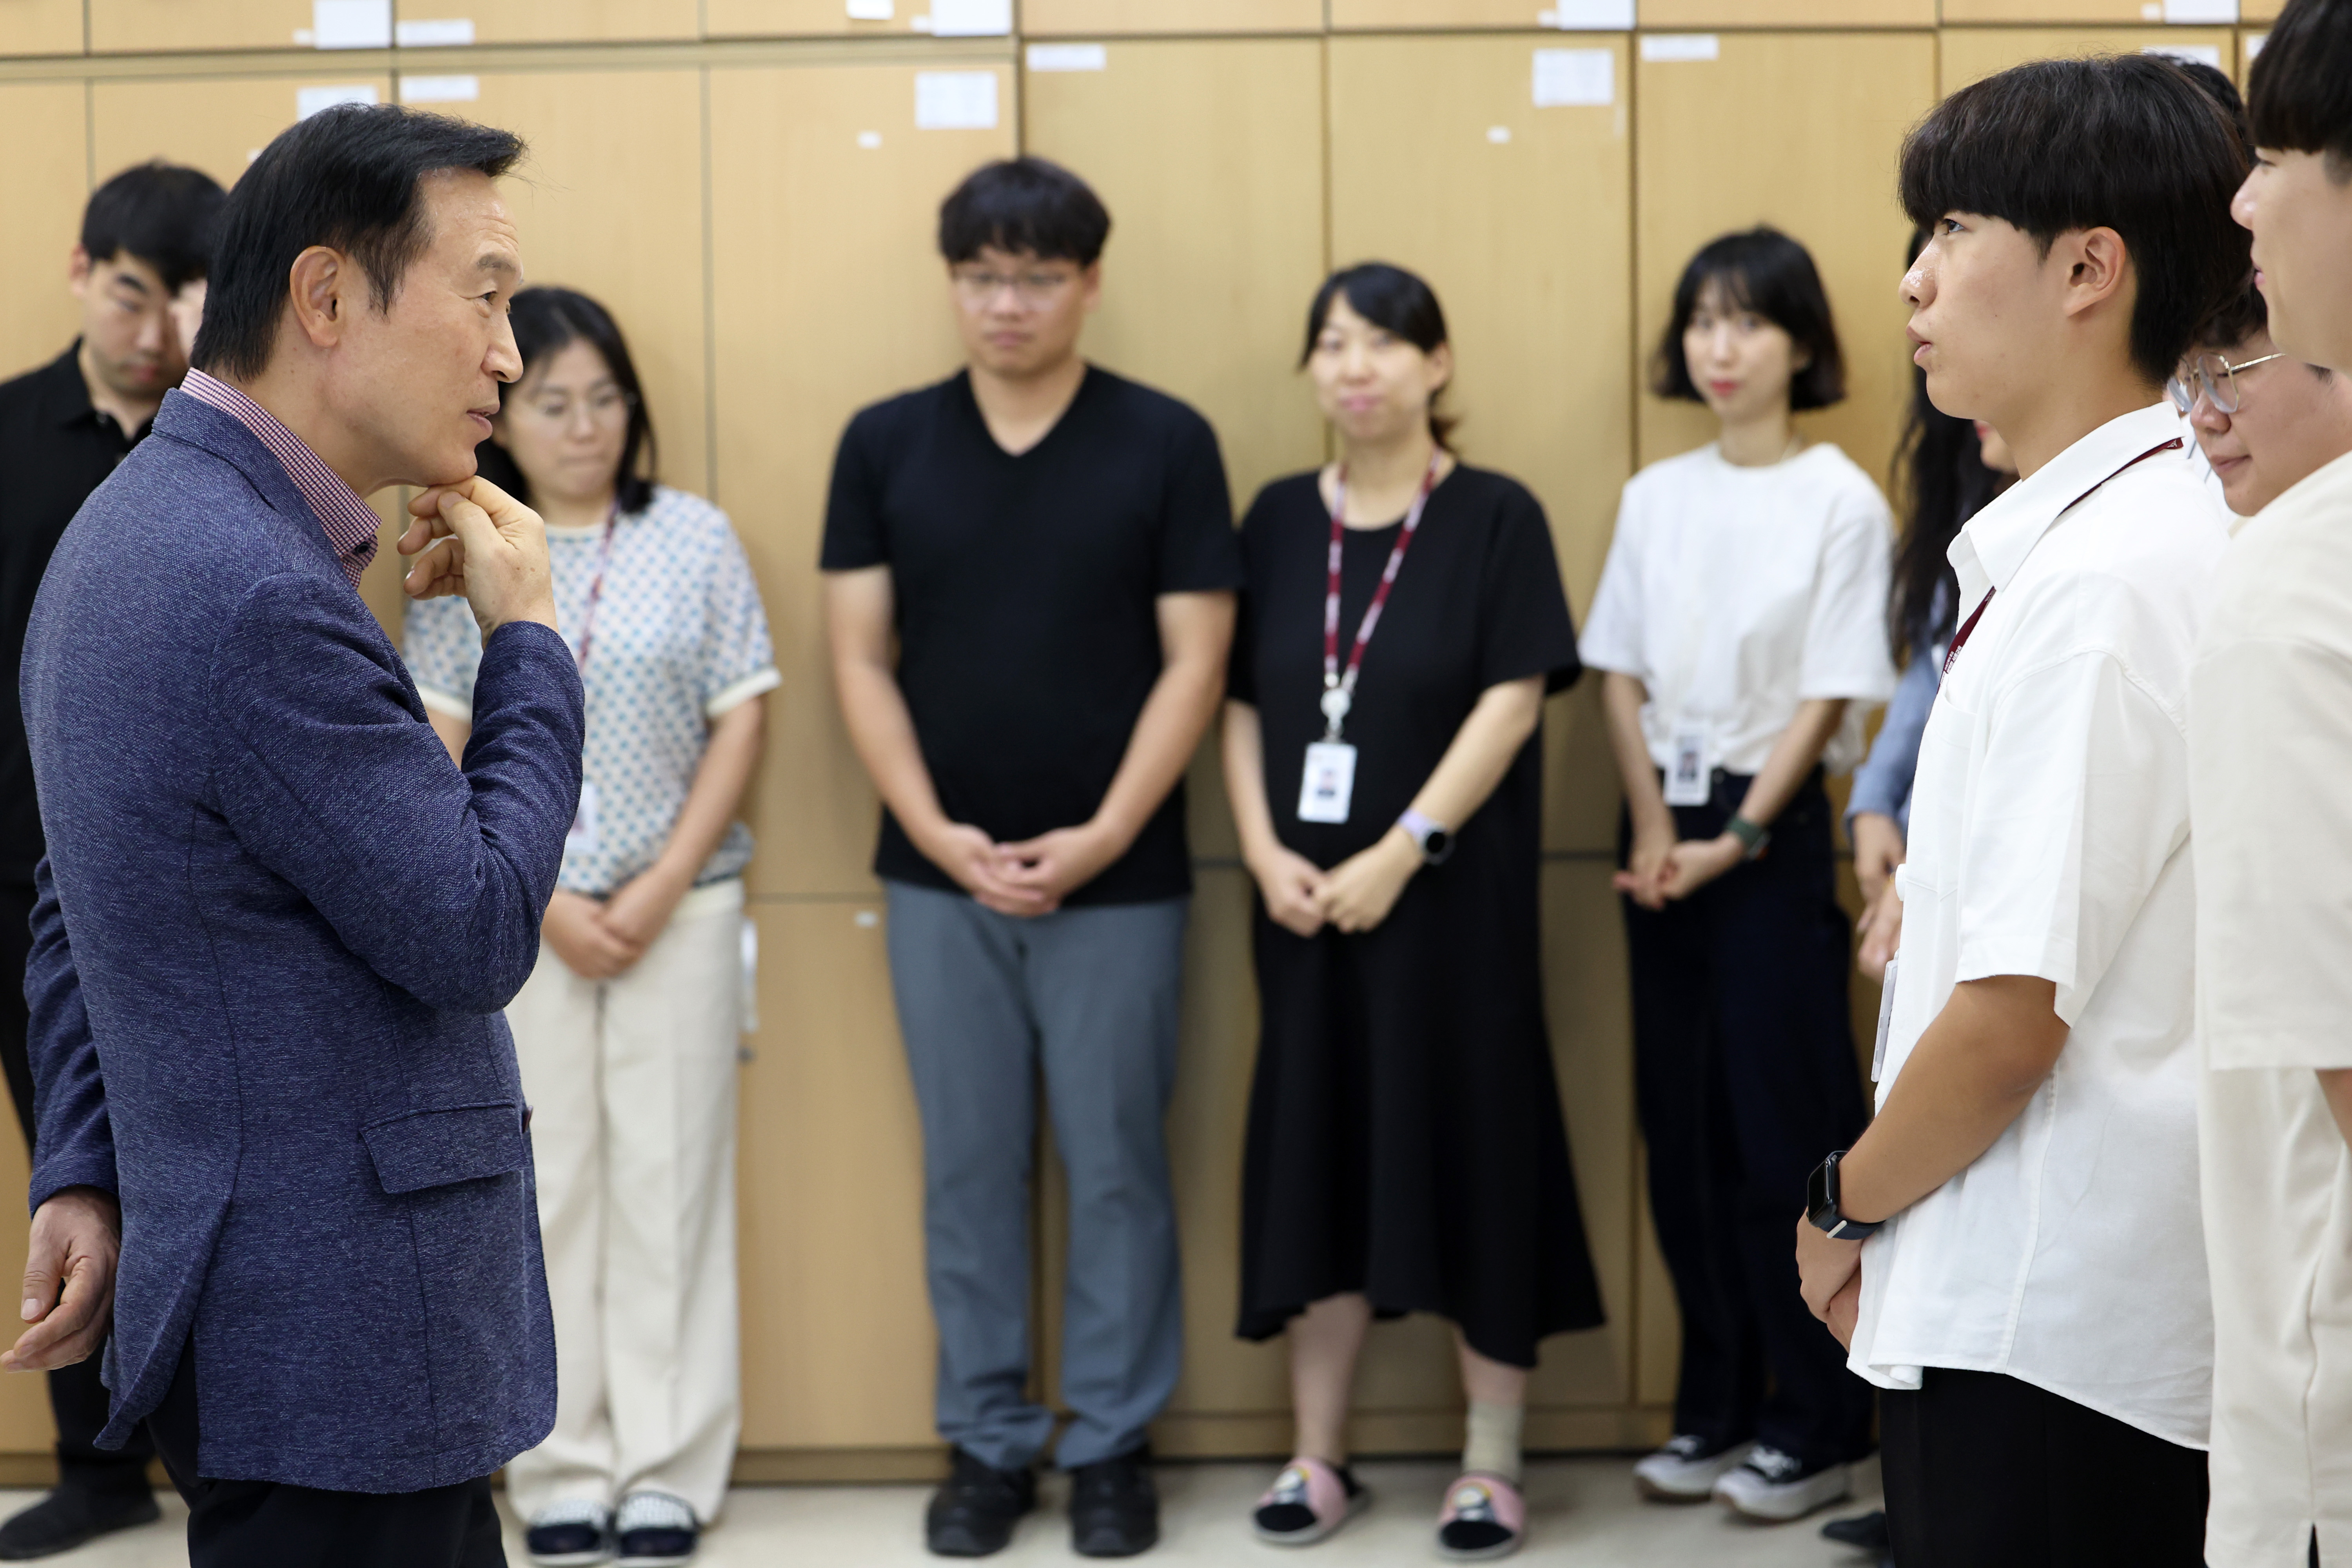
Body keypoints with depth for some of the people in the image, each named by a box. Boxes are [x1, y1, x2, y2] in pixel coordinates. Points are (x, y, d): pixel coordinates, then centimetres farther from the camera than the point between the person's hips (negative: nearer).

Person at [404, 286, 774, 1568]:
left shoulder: (694, 538, 1)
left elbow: (739, 727, 0)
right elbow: (438, 757, 0)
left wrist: (661, 893, -8)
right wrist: (544, 902, -8)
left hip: (679, 910, 0)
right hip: (515, 918, 0)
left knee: (670, 1180, 2)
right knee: (544, 1186, 4)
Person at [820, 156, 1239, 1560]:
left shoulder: (1167, 443, -3)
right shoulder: (886, 444, 3)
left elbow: (1195, 662, -5)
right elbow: (862, 658, 2)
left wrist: (1100, 838, -14)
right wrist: (936, 833, -9)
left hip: (1118, 880, -2)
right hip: (941, 878, 2)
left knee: (1116, 1169, 6)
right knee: (970, 1171, 9)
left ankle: (1114, 1445, 18)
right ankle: (988, 1442, 20)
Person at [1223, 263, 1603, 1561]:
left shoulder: (1495, 517, -3)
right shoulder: (1281, 518, 8)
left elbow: (1513, 699, -10)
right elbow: (1240, 700, 8)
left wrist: (1402, 852, -16)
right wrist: (1266, 853, -5)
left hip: (1450, 894, -4)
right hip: (1307, 900, 4)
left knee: (1468, 1153, 1)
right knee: (1316, 1153, 7)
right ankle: (1319, 1455, 17)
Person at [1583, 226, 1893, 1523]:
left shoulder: (1841, 502, -7)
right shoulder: (1656, 496, 8)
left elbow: (1831, 698, -9)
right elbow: (1621, 675, 7)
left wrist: (1739, 837, -13)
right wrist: (1653, 829, -4)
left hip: (1775, 834, -5)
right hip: (1666, 831, 5)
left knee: (1783, 1126, -3)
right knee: (1683, 1125, 8)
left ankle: (1817, 1427, 7)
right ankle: (1716, 1405, 18)